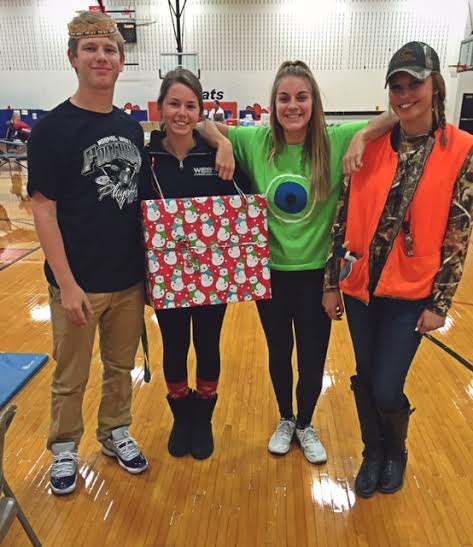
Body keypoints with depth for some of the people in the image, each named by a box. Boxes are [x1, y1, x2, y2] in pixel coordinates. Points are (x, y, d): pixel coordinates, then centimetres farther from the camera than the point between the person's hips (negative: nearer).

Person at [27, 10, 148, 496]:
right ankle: (64, 449, 36)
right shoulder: (52, 128, -9)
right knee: (70, 377, 13)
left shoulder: (132, 128, 7)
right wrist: (66, 284, -16)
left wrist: (149, 262, 10)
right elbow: (43, 210, -12)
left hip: (130, 277, 5)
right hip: (79, 282, -4)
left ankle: (115, 433, 41)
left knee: (121, 366, 19)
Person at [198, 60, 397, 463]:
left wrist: (363, 134, -26)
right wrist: (222, 142, -15)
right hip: (271, 270, 1)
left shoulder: (335, 142, -10)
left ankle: (306, 425, 41)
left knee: (313, 358, 12)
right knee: (279, 353, 18)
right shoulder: (256, 141, -5)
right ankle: (285, 420, 44)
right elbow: (203, 123, 4)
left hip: (317, 272, -1)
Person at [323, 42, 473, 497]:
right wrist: (331, 282, 0)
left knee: (386, 389, 1)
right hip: (360, 285, 3)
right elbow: (344, 216, 0)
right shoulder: (372, 144, -2)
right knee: (365, 379, 14)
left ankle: (396, 453, 36)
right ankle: (373, 453, 42)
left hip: (411, 292, -2)